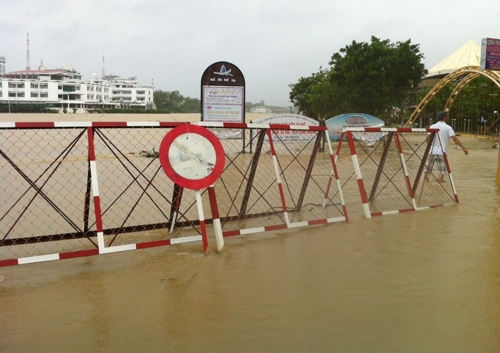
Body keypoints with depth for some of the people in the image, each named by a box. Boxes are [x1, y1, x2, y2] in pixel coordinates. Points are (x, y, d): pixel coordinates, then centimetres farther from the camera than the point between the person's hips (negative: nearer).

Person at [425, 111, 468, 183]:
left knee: (427, 170, 13)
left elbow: (428, 139, -2)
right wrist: (463, 147, -14)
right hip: (442, 153, -2)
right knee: (441, 171, 1)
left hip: (432, 152, 2)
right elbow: (454, 138, -13)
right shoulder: (448, 128, -4)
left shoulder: (432, 127, 2)